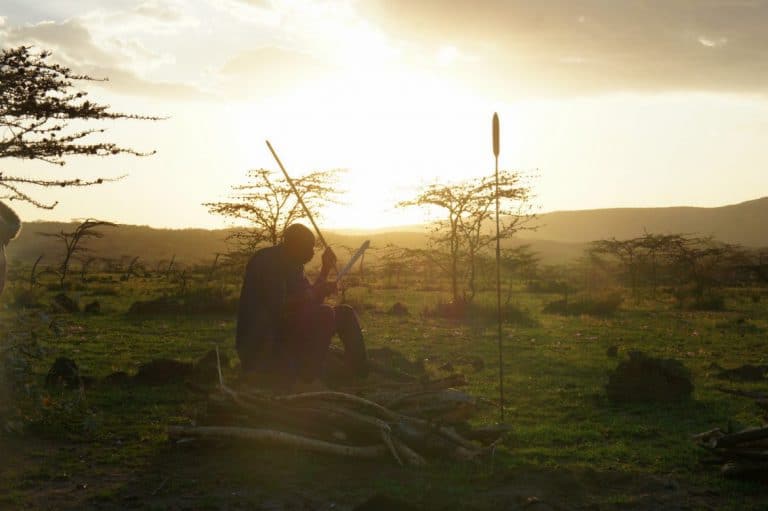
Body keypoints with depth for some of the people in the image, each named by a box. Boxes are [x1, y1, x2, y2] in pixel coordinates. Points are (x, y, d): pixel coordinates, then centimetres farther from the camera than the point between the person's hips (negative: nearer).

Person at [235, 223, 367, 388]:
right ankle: (310, 380, -21)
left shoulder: (293, 264, 11)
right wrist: (315, 293, -21)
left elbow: (311, 304, 15)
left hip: (288, 329, 10)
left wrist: (326, 269, 7)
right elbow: (277, 308, -26)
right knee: (325, 314, -26)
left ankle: (359, 378, 0)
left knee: (345, 314, 5)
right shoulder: (268, 262, -17)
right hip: (262, 342, -10)